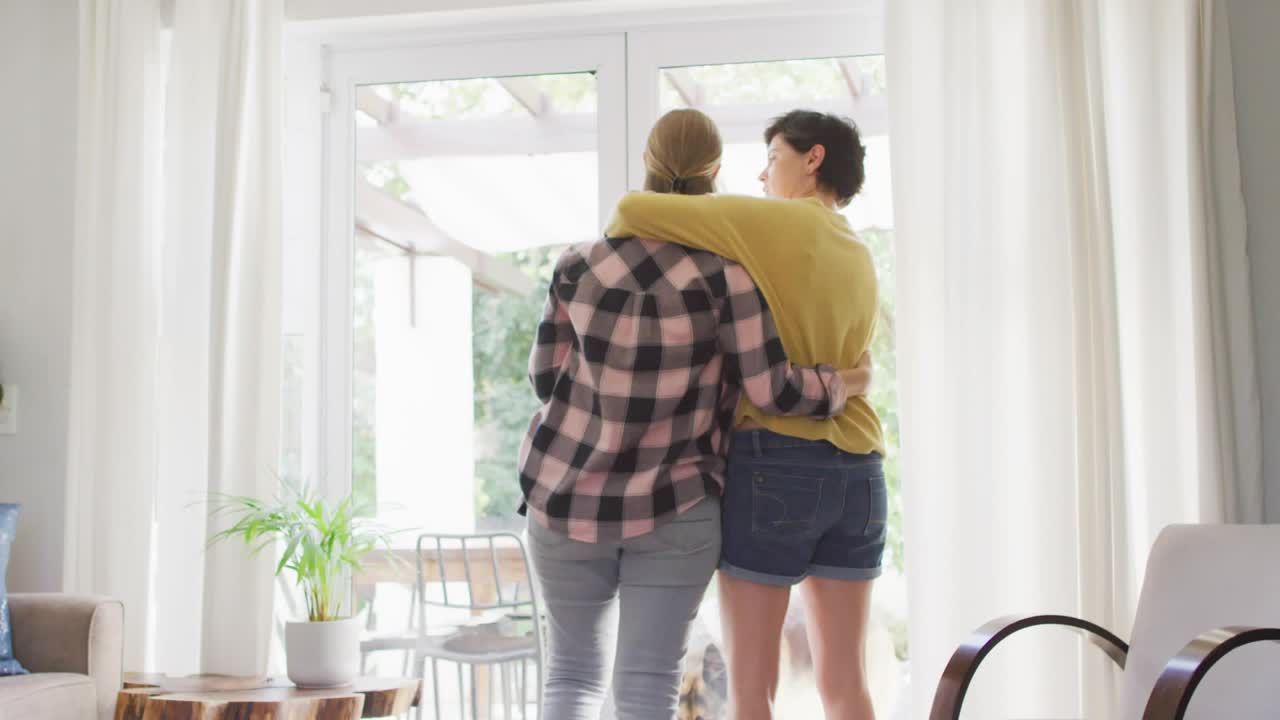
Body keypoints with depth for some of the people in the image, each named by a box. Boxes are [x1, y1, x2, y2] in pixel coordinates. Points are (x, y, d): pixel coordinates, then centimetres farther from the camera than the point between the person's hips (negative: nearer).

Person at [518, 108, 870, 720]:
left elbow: (548, 377, 0)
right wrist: (841, 384, 6)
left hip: (570, 497, 3)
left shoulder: (580, 264, -6)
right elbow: (772, 389, -13)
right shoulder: (726, 268, -14)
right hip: (673, 507, -2)